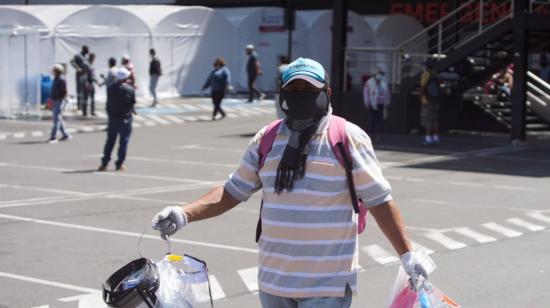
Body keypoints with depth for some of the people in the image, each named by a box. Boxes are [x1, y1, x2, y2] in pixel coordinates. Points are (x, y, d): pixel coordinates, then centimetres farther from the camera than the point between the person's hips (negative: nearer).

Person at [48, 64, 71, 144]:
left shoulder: (61, 80, -14)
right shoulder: (55, 79, 13)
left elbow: (65, 92, -17)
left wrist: (61, 100, -17)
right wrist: (51, 100, 16)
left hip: (59, 102, -10)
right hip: (54, 102, 10)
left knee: (57, 119, -8)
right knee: (58, 119, 13)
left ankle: (53, 137, -9)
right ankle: (65, 135, 21)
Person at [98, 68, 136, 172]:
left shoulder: (110, 88, -4)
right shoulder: (130, 90, -13)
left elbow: (108, 102, 4)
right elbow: (133, 103, -4)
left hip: (112, 118, 3)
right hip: (125, 119, -3)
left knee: (110, 141, 12)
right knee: (123, 142, 6)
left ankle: (104, 163, 12)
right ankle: (119, 164, 7)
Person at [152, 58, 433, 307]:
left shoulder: (349, 138, -5)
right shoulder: (267, 139, 8)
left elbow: (379, 200, -3)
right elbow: (233, 191, 11)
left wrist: (407, 253, -7)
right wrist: (184, 214, -2)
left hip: (328, 284, -5)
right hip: (273, 280, 5)